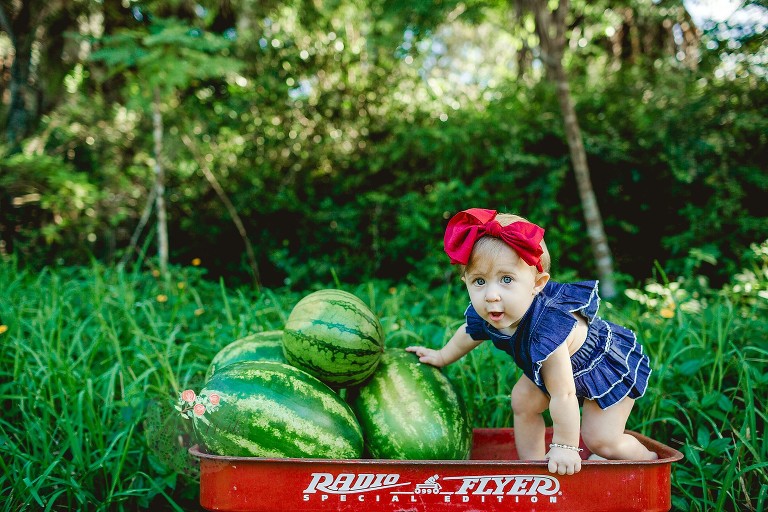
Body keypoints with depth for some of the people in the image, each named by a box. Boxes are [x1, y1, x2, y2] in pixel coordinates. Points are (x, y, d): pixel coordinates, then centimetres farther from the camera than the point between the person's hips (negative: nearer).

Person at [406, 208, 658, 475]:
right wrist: (442, 356, 21)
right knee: (523, 402, 6)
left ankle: (648, 461, 21)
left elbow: (563, 395, -40)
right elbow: (469, 333, 5)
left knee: (601, 440, -9)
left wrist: (564, 446, -31)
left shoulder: (548, 327, -47)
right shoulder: (484, 315, -22)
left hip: (609, 367, -7)